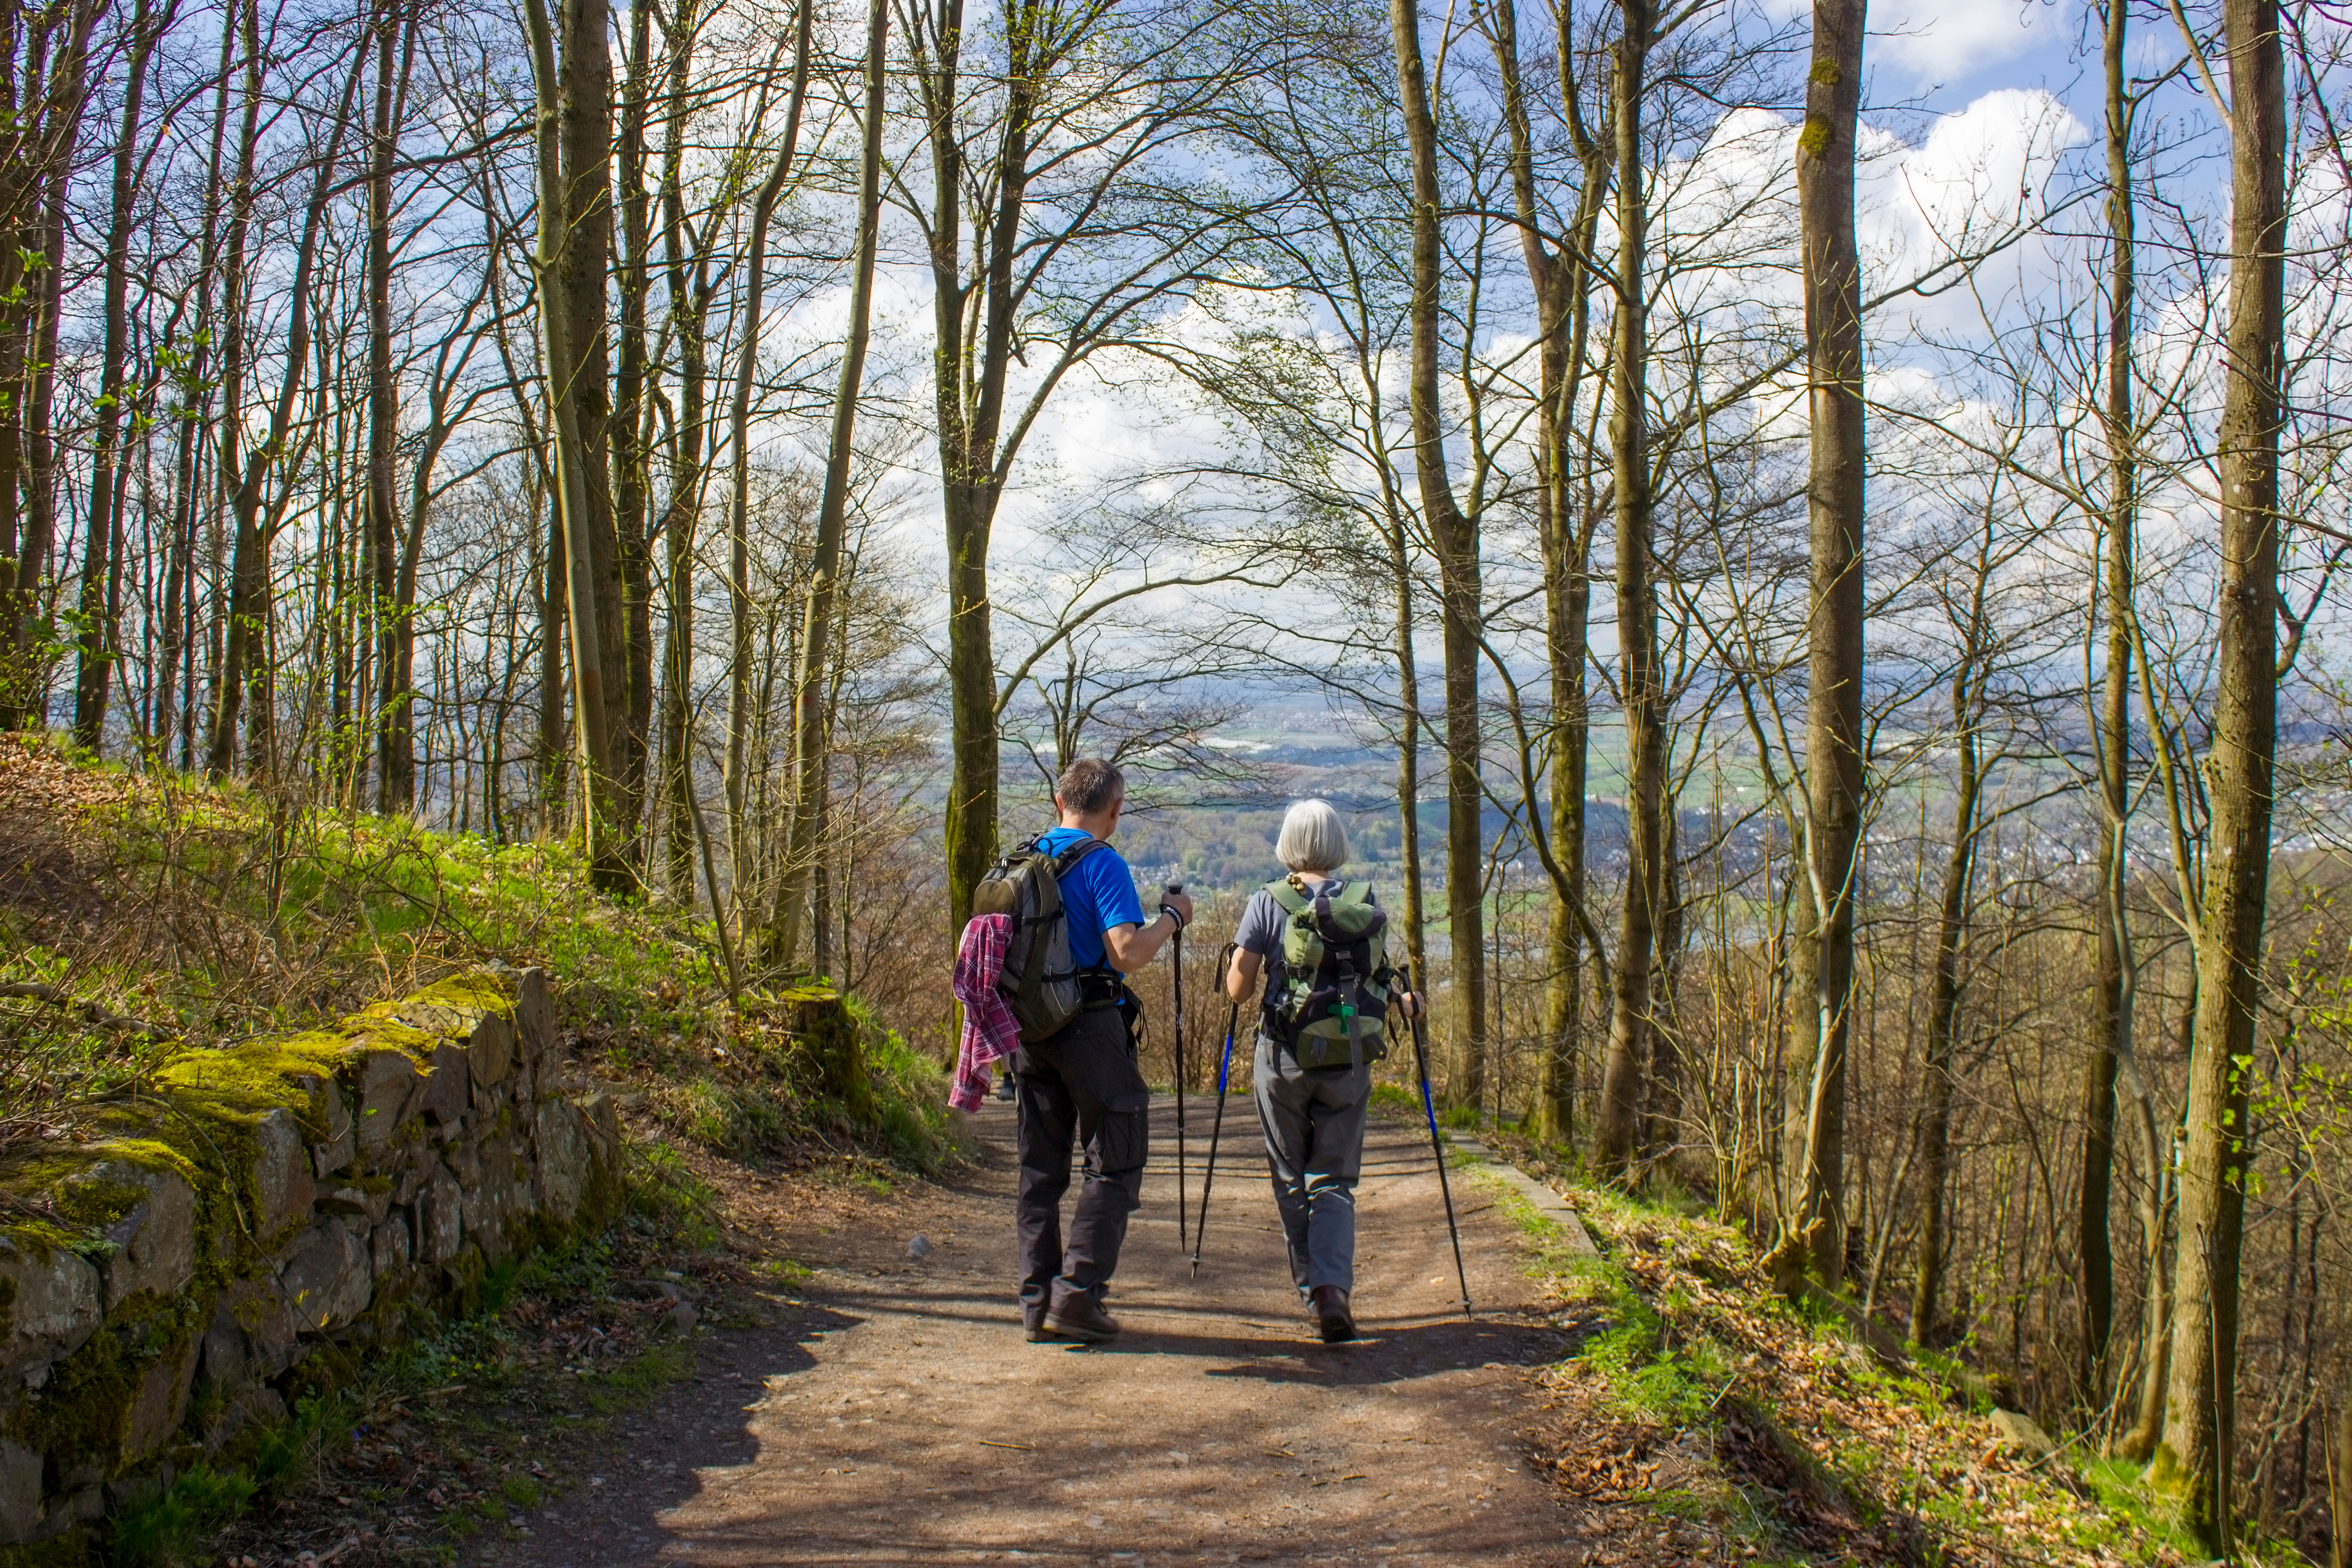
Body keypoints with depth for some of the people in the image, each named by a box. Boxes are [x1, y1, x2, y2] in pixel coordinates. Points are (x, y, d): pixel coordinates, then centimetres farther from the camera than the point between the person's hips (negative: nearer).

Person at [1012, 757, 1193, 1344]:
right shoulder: (1103, 865, -11)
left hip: (1028, 1026, 7)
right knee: (1115, 1164, 2)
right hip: (1090, 1027, -7)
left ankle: (1038, 1299, 12)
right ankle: (1078, 1291, -6)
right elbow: (1128, 954, -20)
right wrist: (1171, 917, -5)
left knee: (1040, 1168, 11)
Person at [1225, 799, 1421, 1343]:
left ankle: (1312, 1289, 18)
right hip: (1348, 1059, 1)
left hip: (1283, 1056, -1)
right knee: (1335, 1179, 7)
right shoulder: (1363, 901, 0)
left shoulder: (1266, 902, -4)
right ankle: (1333, 1287, -12)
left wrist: (1235, 965, 16)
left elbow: (1238, 989, -6)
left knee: (1291, 1180, 14)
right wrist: (1402, 1002, 21)